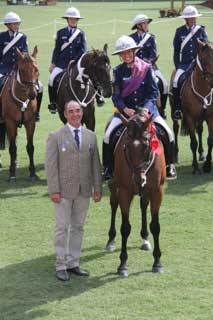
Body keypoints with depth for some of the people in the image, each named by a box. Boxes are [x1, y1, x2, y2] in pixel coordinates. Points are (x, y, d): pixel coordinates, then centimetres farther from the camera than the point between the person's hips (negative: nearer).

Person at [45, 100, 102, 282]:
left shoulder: (90, 136, 8)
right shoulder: (56, 137, -2)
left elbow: (96, 164, 9)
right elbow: (51, 165, -6)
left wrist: (97, 188, 4)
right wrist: (54, 190, -13)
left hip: (84, 191, 4)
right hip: (64, 190, -4)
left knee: (78, 227, 9)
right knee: (62, 228, 1)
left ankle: (73, 264, 17)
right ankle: (61, 266, 7)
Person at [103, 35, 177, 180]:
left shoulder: (146, 68, -4)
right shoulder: (118, 71, -1)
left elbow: (154, 92, -3)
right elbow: (116, 96, -2)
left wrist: (146, 108, -16)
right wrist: (125, 109, -19)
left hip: (146, 107, 0)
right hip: (125, 110, 0)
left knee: (168, 133, -12)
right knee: (108, 136, -16)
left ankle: (170, 166, 7)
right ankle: (107, 168, 2)